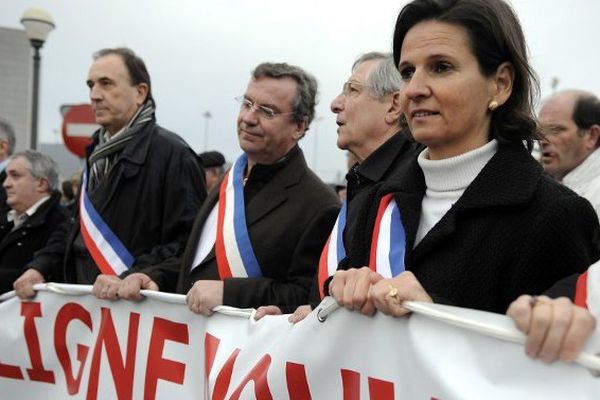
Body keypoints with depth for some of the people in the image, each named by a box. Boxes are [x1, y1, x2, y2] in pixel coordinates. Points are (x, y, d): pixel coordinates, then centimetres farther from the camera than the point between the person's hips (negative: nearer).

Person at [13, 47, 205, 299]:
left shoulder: (172, 154, -12)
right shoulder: (97, 153, 15)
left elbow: (188, 240, -19)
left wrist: (129, 279, -24)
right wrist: (40, 267, 10)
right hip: (85, 299, 7)